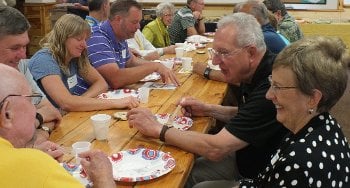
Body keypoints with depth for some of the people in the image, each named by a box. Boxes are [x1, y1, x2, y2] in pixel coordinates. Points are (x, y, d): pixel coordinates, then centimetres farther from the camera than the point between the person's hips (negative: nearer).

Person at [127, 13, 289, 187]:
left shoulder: (270, 87, -32)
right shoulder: (255, 74, -3)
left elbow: (215, 149, -32)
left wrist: (157, 129, -23)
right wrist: (209, 110, 1)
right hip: (247, 155, 8)